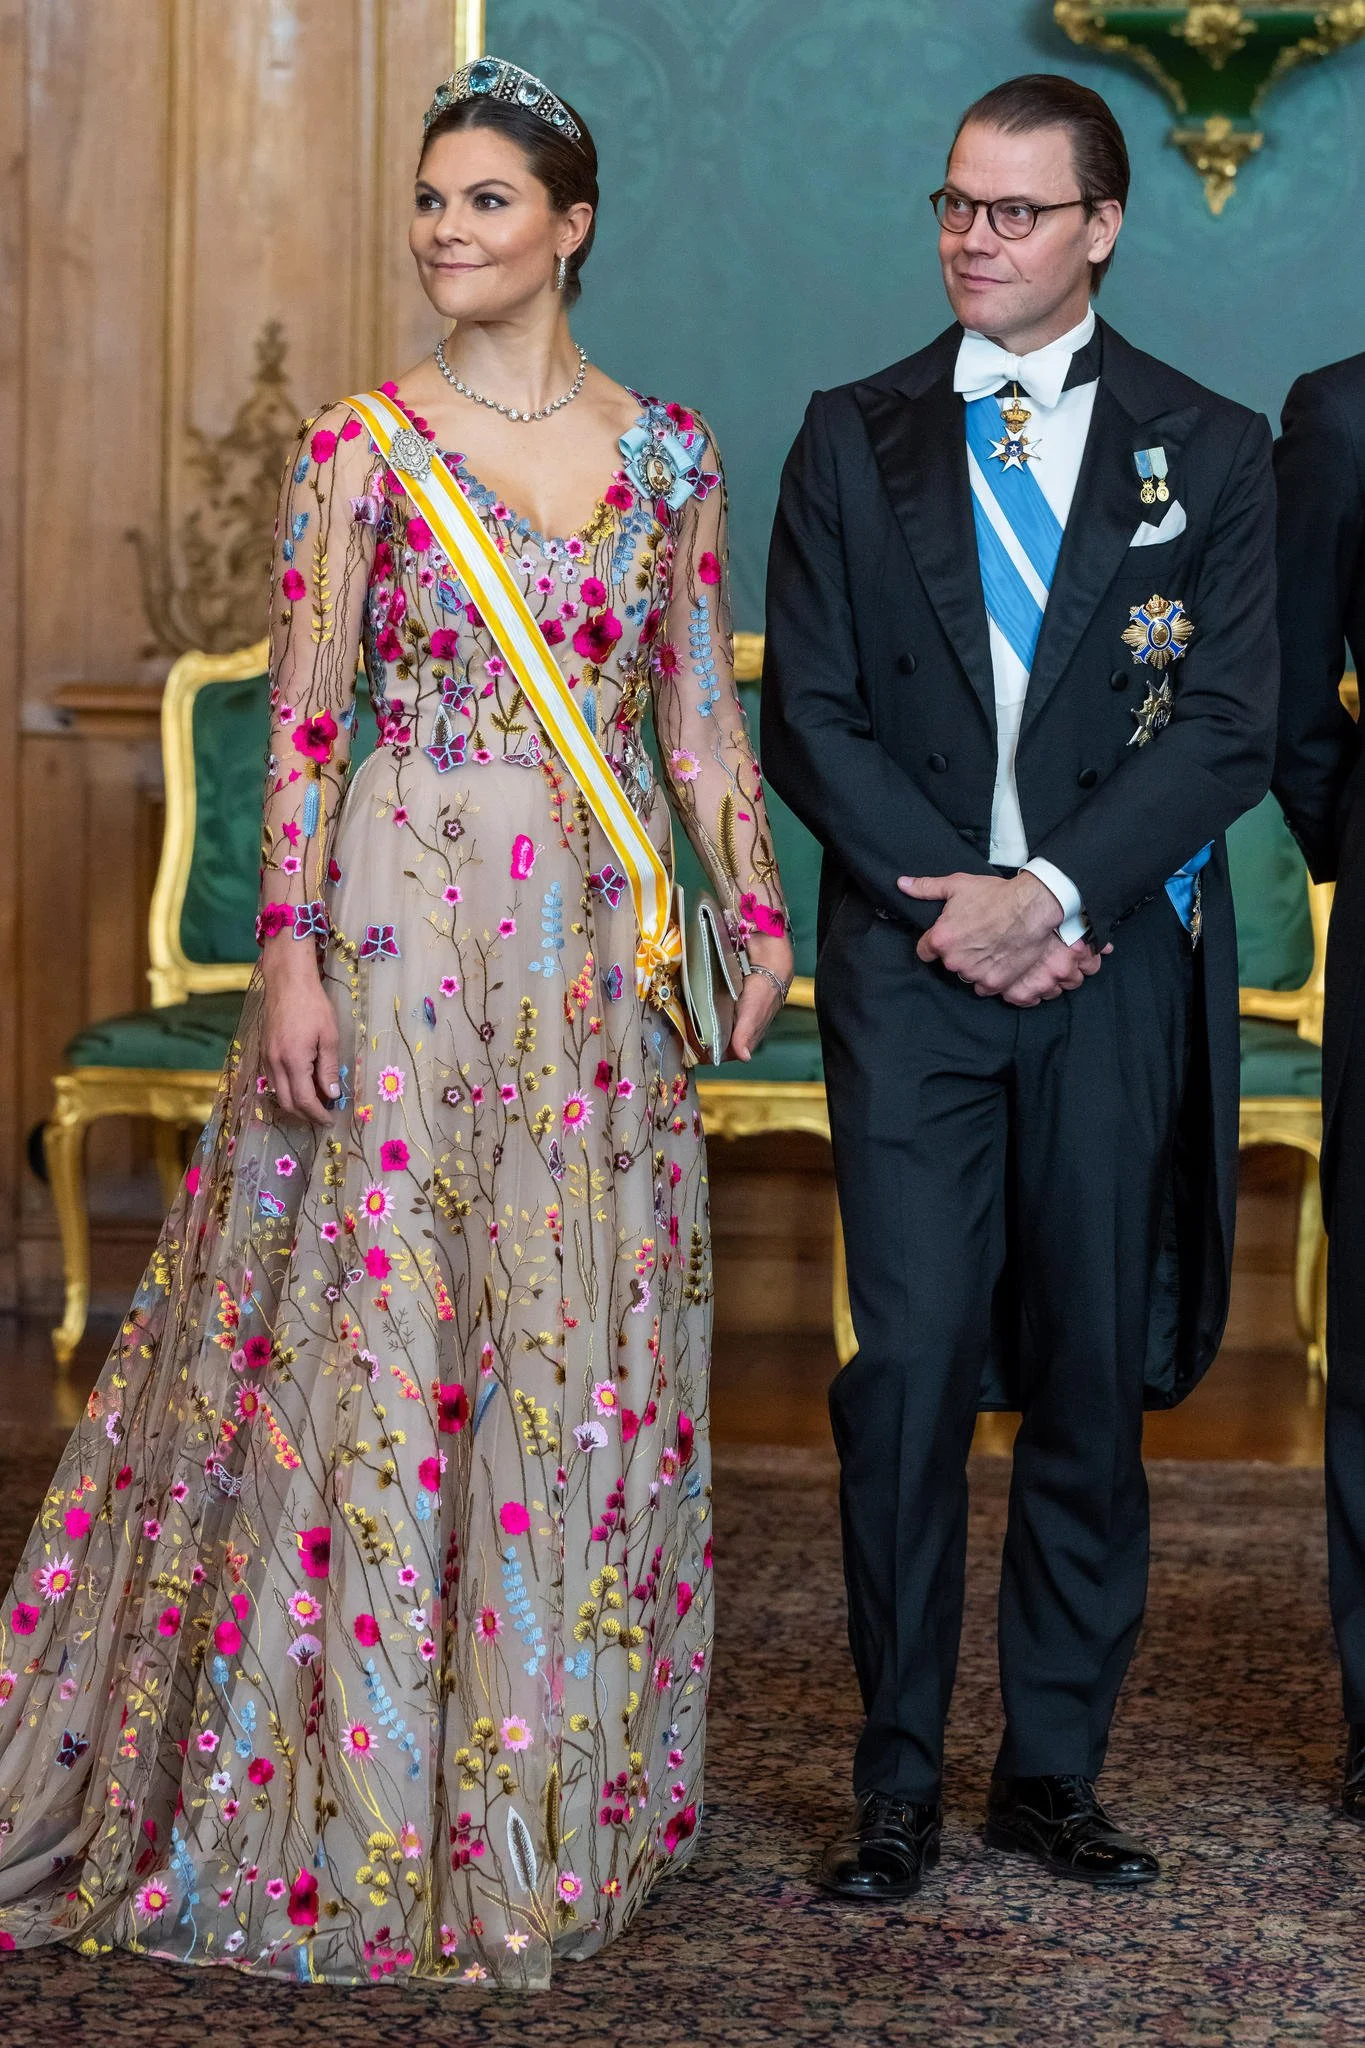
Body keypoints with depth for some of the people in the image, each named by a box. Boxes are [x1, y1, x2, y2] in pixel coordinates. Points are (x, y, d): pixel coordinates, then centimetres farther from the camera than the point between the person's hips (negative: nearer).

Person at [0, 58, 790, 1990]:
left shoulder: (668, 452, 8)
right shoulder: (363, 446, -1)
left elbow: (701, 713, 12)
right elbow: (302, 718, -4)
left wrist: (756, 906, 5)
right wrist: (289, 955, -11)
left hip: (599, 943, 3)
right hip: (403, 919, -3)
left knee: (580, 1348, 7)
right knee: (376, 1327, -2)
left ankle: (547, 1805, 20)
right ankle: (359, 1808, 10)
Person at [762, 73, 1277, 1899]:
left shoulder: (1207, 452, 7)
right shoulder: (854, 442, 9)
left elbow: (1229, 729, -1)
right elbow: (809, 718, 4)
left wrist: (1050, 892, -13)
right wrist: (956, 901, -9)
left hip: (1117, 965, 0)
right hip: (910, 961, 0)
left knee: (1094, 1376, 4)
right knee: (909, 1367, -5)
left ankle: (1054, 1770, 15)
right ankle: (898, 1781, 5)